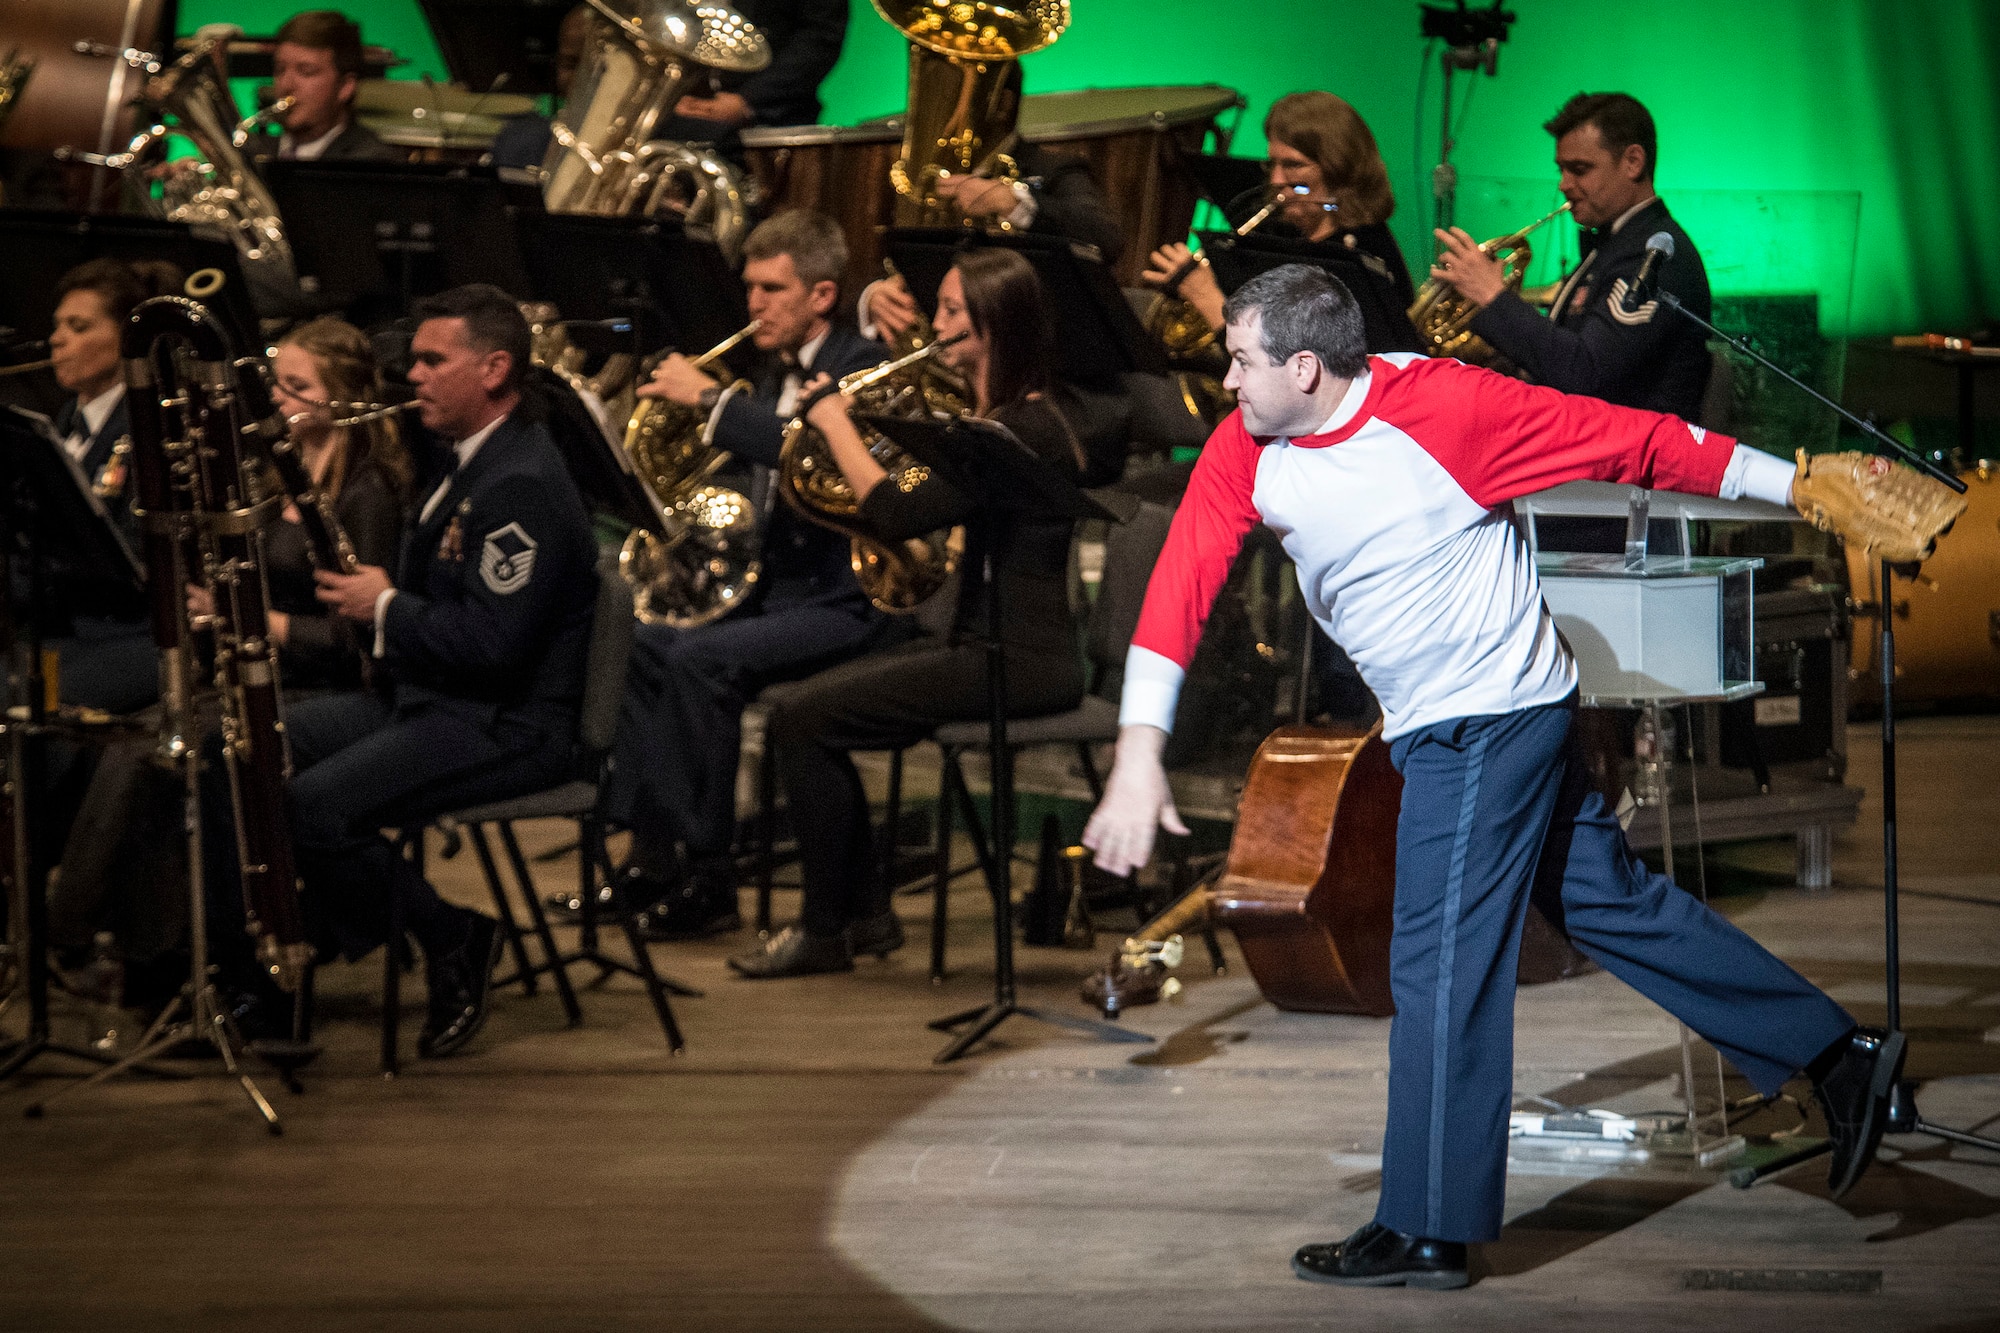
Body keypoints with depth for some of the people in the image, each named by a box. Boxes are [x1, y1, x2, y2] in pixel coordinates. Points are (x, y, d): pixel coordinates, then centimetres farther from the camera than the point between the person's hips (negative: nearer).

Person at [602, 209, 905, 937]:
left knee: (701, 658, -27)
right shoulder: (774, 373, 15)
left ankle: (709, 878, -19)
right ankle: (651, 853, -1)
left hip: (846, 603, -9)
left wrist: (710, 398, -27)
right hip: (773, 586, 9)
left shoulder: (862, 366, -11)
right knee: (636, 645, -4)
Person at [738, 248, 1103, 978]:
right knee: (792, 707, 6)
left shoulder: (1025, 429, -18)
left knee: (802, 718, -13)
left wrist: (836, 423, -10)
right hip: (980, 642, 10)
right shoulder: (999, 417, 14)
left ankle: (823, 930, -1)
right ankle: (865, 912, 10)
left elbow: (898, 516, -24)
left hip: (1020, 662, -10)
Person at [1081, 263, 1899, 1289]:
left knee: (1441, 965, -5)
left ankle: (1427, 1232, 5)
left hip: (1488, 720, -7)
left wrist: (1799, 484, -12)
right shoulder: (1246, 452, -5)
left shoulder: (1443, 406, -21)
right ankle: (1834, 1054, 25)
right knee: (1609, 901, 15)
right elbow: (1183, 579, -13)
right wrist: (1139, 753, -23)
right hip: (1430, 729, 7)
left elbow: (1630, 441, -16)